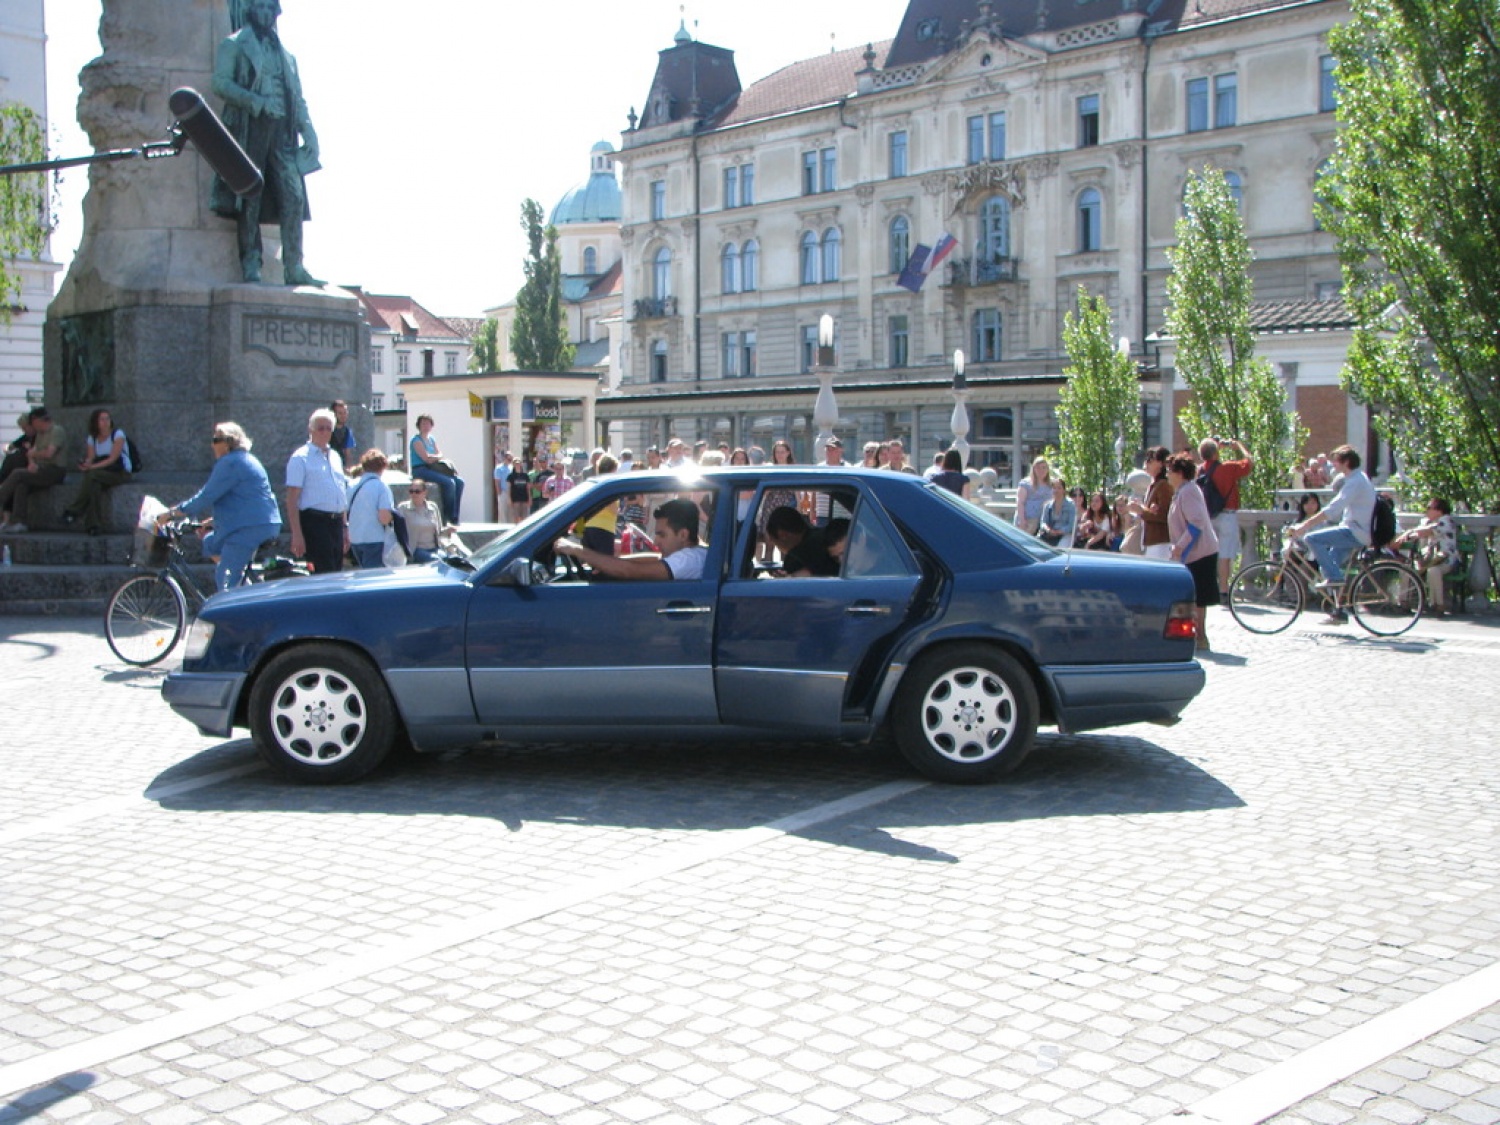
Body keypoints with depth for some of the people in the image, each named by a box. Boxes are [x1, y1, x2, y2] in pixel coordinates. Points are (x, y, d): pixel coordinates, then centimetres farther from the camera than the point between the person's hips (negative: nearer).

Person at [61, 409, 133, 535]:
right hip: (101, 473, 4)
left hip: (120, 473, -4)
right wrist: (86, 465, -23)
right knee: (95, 485, -34)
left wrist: (92, 467, -25)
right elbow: (90, 458, 4)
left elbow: (113, 459, -14)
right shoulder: (92, 439, 13)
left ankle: (73, 511, -27)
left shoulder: (118, 434, -4)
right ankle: (94, 526, -36)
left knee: (92, 475, -33)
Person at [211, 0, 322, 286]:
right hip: (249, 126, -3)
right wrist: (257, 102, -14)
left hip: (281, 130, 3)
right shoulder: (233, 45, 11)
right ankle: (251, 264, -5)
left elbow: (298, 96, 21)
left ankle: (294, 267, -11)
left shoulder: (285, 53, 25)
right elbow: (221, 83, -3)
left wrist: (308, 131, 6)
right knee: (249, 197, -7)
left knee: (293, 194, -10)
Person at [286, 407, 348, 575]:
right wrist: (297, 534, -16)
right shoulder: (301, 458, -3)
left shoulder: (335, 457, 18)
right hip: (314, 522, -7)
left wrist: (344, 527, 20)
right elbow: (292, 499, -9)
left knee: (337, 573, 7)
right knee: (324, 574, -10)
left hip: (336, 522, 7)